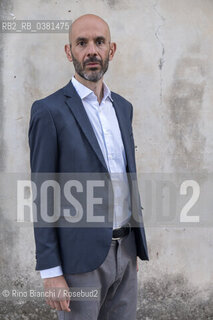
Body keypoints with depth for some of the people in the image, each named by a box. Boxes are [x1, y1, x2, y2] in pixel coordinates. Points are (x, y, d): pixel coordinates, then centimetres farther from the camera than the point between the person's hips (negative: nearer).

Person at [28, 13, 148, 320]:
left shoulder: (123, 107, 10)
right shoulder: (49, 111, -10)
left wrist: (136, 245, 16)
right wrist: (50, 271, -13)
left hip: (125, 249, 6)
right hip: (82, 256, -6)